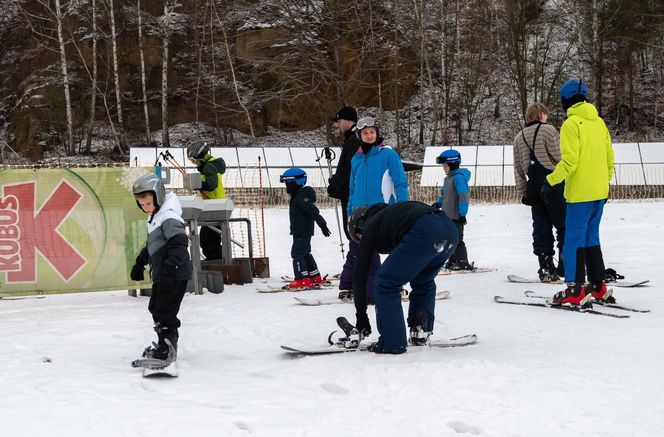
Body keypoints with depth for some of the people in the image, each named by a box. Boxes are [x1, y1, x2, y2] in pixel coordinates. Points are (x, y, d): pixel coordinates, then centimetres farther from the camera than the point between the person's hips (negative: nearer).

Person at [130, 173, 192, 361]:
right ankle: (165, 343, 31)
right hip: (161, 274, 11)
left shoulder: (169, 217, -17)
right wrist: (140, 263, 37)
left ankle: (167, 348, -2)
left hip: (174, 275, -11)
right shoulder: (154, 216, 15)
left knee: (165, 311, -9)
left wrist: (171, 265, -41)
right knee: (155, 308, 19)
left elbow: (180, 242, -30)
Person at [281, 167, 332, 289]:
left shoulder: (301, 197, -19)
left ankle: (302, 279, -9)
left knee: (297, 253, -9)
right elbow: (312, 211, 24)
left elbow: (313, 211, -26)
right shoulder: (297, 196, 14)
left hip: (303, 232, -11)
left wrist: (322, 224, -30)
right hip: (300, 232, 11)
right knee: (306, 254, 16)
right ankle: (316, 278, 23)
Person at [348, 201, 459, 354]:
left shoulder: (370, 228, 21)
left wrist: (361, 315, 31)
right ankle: (422, 331, 27)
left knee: (385, 284, 7)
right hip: (450, 228, 8)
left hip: (424, 233, -8)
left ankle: (392, 343, 7)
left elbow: (359, 275, 22)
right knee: (423, 282, 32)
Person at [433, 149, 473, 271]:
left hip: (456, 216, -10)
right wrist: (438, 203, 7)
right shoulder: (448, 178, 15)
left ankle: (462, 262, 0)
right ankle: (453, 261, 23)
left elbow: (464, 196, -19)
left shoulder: (459, 177, -15)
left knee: (457, 239, -6)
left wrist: (462, 213, -21)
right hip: (447, 216, 10)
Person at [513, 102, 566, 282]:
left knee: (541, 228, 7)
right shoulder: (548, 130, -5)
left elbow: (518, 169, 14)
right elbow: (559, 158, -10)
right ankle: (564, 266, -3)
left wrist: (522, 192, 17)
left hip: (533, 186, 6)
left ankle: (546, 269, 5)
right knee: (564, 225, 1)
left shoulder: (519, 137, 13)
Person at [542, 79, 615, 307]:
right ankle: (599, 287, 18)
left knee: (574, 240, -4)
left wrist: (551, 180, -12)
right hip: (599, 192, 8)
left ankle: (575, 292, -5)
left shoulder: (571, 124, -12)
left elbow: (569, 161, -19)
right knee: (591, 238, 16)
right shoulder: (598, 122, 11)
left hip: (580, 193, -8)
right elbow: (609, 156, 15)